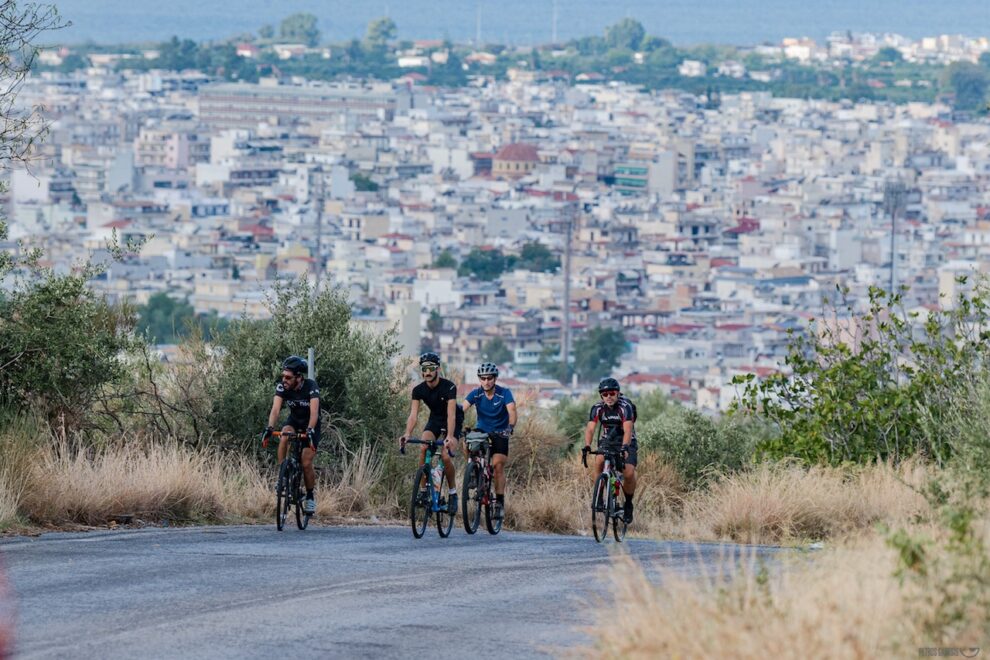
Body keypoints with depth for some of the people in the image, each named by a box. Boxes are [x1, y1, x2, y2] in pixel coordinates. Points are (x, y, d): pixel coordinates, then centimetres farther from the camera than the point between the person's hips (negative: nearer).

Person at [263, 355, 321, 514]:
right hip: (294, 421, 2)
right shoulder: (282, 387, -20)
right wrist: (270, 428, -46)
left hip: (311, 424, -2)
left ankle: (310, 496, 12)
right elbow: (275, 409, -30)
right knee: (284, 437, -33)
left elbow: (314, 412, -39)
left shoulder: (311, 386, -29)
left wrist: (310, 431, -54)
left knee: (306, 464, -11)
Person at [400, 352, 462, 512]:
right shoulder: (419, 390, -17)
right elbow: (413, 414, -25)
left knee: (445, 456, -22)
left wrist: (450, 437, -50)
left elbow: (451, 414, -36)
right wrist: (407, 434, -43)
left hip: (454, 421, -4)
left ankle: (453, 493, 0)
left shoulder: (449, 387, -28)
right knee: (423, 449, -23)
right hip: (435, 419, 4)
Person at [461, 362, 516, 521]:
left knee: (498, 464, -16)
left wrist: (511, 427, -49)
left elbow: (511, 410, -30)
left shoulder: (504, 393, -16)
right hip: (482, 432, 3)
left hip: (500, 434, -3)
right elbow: (462, 409, -22)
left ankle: (500, 502, -11)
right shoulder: (476, 394, -11)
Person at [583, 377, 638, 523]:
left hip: (626, 442, -2)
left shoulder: (625, 406, -22)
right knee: (599, 461, -29)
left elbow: (628, 430, -33)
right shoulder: (597, 408, -12)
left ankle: (628, 504, 3)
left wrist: (624, 447, -50)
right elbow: (590, 428, -22)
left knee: (629, 473, -22)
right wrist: (587, 446, -40)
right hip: (607, 441, 2)